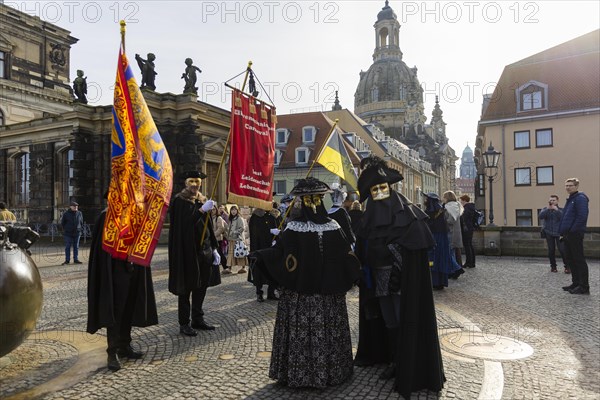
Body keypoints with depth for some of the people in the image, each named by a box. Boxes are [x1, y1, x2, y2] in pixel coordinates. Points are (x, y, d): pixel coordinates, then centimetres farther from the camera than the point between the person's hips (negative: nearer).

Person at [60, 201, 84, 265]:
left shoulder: (79, 213, 7)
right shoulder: (66, 214, -2)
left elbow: (81, 222, 16)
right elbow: (62, 222, 6)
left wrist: (81, 229, 8)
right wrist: (65, 229, 4)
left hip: (77, 233, 3)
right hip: (68, 233, -3)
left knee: (76, 247, 7)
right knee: (67, 247, 2)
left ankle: (76, 259, 14)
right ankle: (67, 260, 8)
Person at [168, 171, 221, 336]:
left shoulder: (202, 200, 12)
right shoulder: (179, 201, -5)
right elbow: (184, 223, -19)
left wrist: (214, 248, 10)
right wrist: (202, 210, -26)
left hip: (203, 250, 6)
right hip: (187, 250, -6)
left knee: (201, 286, 11)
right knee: (186, 287, 1)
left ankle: (198, 319, 23)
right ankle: (184, 324, 10)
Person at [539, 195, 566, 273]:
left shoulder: (560, 210, 3)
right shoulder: (545, 209, 8)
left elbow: (563, 218, -14)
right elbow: (541, 216, -10)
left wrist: (557, 210, -20)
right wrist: (548, 208, -16)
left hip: (559, 233, -2)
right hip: (549, 233, 2)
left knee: (562, 249, -9)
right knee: (551, 250, 5)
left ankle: (567, 266, 2)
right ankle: (553, 266, 17)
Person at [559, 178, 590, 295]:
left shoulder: (580, 198, -10)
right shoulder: (570, 199, 19)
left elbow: (582, 216, -21)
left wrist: (572, 230, -18)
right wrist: (563, 232, 15)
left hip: (575, 234, -10)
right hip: (568, 235, 10)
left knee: (579, 260, -5)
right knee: (570, 259, 13)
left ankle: (584, 287, 0)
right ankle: (576, 283, 22)